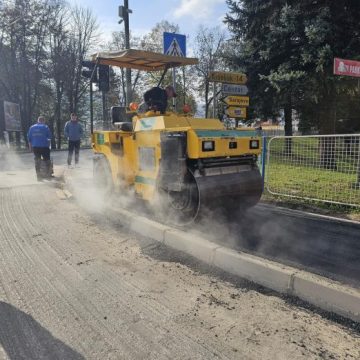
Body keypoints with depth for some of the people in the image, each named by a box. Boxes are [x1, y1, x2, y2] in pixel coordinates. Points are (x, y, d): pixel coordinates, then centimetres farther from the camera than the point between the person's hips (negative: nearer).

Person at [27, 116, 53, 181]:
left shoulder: (32, 127, 8)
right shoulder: (45, 127, -3)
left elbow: (29, 138, 9)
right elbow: (49, 137, -2)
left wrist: (30, 147, 15)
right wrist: (48, 145, 11)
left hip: (35, 147, 3)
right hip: (44, 146, -3)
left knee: (37, 161, 8)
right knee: (47, 160, 8)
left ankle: (39, 176, 8)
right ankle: (48, 174, 13)